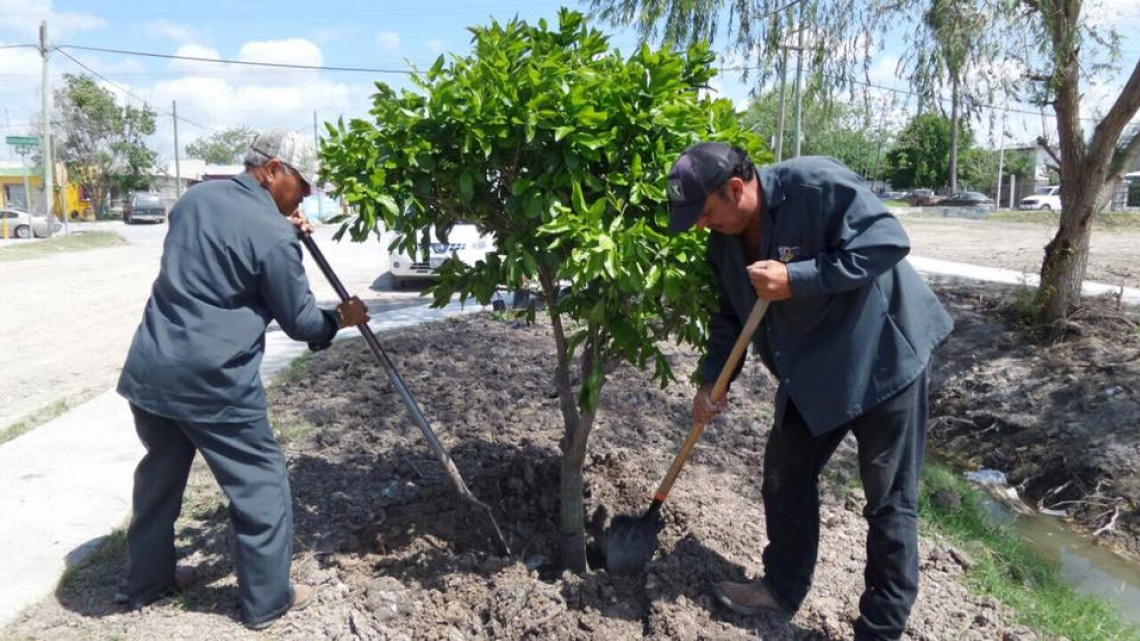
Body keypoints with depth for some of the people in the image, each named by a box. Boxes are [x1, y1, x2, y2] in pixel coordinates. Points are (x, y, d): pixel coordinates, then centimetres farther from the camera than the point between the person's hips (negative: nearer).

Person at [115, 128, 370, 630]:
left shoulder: (194, 199, 8)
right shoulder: (273, 235, -15)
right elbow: (299, 321, -7)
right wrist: (342, 318, 13)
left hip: (148, 371, 8)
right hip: (214, 384, -8)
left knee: (160, 475, 24)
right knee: (261, 484, 8)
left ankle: (145, 582, 40)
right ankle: (266, 600, 20)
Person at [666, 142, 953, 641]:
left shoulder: (818, 184, -24)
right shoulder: (726, 240, -1)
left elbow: (889, 241, -29)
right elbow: (731, 315, 8)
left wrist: (796, 279, -32)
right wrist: (712, 381, -3)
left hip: (883, 358, -7)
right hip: (810, 371, 8)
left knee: (890, 499, 4)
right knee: (785, 478, 14)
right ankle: (782, 587, 34)